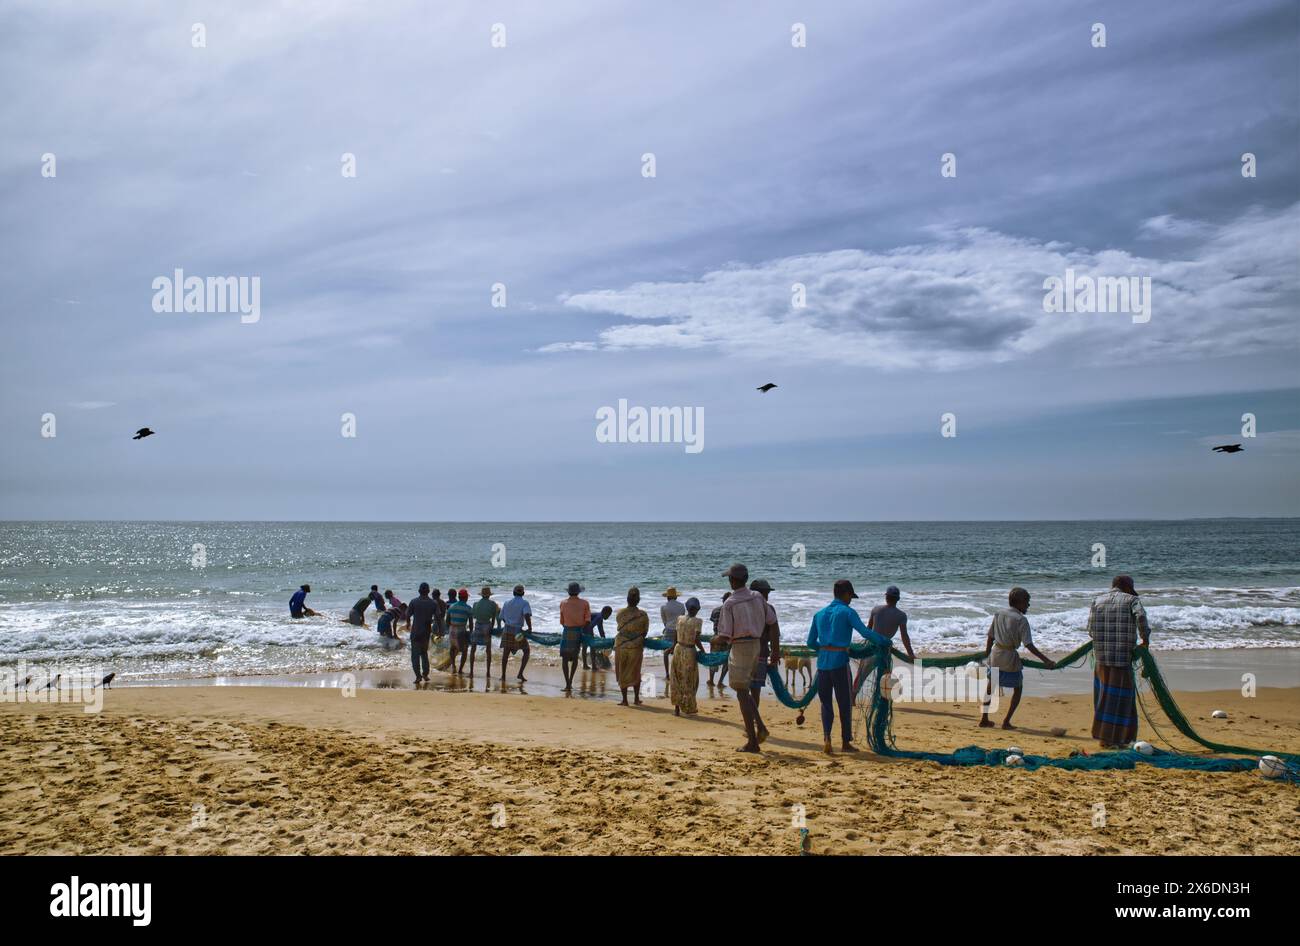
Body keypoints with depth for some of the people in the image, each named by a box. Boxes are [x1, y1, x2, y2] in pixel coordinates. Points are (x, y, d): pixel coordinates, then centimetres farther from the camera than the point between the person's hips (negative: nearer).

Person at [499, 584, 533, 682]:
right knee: (527, 651, 10)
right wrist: (530, 628, -13)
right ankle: (520, 674, 0)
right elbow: (527, 615, -22)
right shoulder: (524, 603, -6)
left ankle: (503, 676, 17)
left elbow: (502, 618, 16)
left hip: (507, 630, 4)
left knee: (505, 653, 14)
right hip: (518, 632, -4)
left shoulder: (507, 603, 9)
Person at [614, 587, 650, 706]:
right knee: (635, 673, 15)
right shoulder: (643, 615, -8)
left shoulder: (620, 614, -7)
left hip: (621, 646, -1)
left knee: (622, 673, 9)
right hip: (636, 647, 1)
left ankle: (625, 700, 11)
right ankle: (637, 699, 20)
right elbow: (645, 632, 2)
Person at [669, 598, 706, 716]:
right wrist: (702, 650, -1)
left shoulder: (679, 619, 0)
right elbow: (696, 640, -16)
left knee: (677, 680, 12)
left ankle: (677, 708, 15)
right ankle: (689, 708, 15)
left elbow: (676, 636, 4)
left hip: (678, 649, 4)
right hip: (689, 652, -4)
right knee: (689, 681, 8)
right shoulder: (697, 621, -14)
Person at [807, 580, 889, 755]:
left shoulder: (819, 614, 13)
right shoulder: (847, 612, -4)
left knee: (826, 702, 12)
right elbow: (866, 633, -13)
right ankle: (845, 742, 17)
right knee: (845, 703, 9)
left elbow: (811, 642, 17)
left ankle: (826, 737, -7)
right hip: (839, 662, -5)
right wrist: (885, 642, 0)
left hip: (822, 662, 5)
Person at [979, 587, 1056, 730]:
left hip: (996, 653, 5)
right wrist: (1045, 660, -17)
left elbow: (990, 637, 7)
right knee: (1018, 689, 12)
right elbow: (1029, 645, -18)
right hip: (1010, 656, -5)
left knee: (991, 686, 20)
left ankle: (984, 719, 24)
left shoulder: (999, 614, 3)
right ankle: (1006, 722, 7)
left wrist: (987, 654, 19)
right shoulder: (1021, 620, -13)